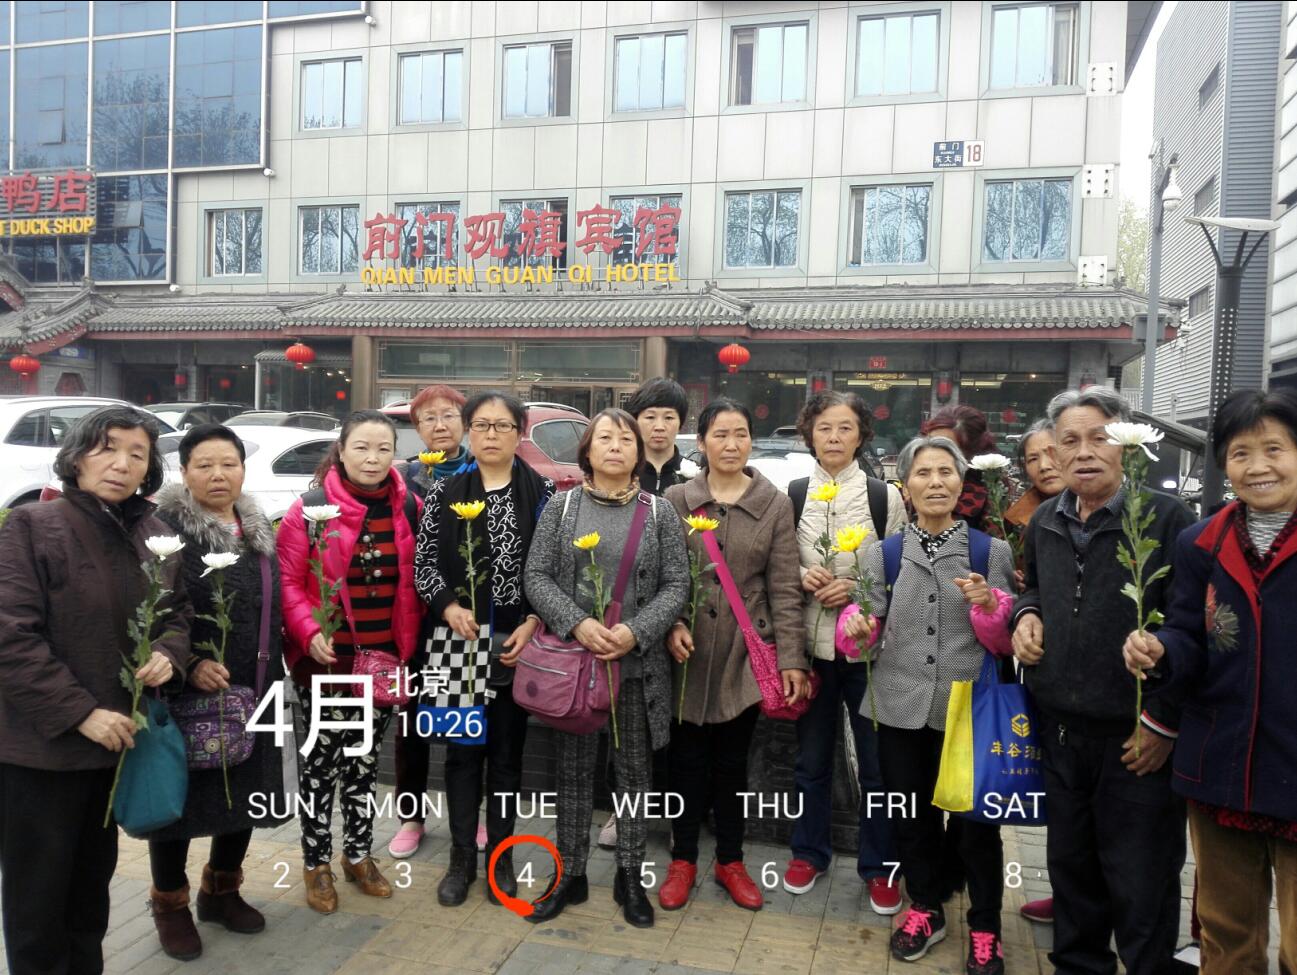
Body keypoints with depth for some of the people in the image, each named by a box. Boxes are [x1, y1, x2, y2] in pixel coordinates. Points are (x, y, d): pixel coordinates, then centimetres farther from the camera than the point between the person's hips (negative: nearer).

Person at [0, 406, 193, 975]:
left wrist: (169, 654, -10)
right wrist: (81, 712, -21)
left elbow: (179, 610, 12)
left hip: (119, 736, 6)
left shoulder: (154, 535, 5)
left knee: (95, 877, 21)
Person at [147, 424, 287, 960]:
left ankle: (221, 891, 36)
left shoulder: (259, 529, 10)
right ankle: (170, 906, 28)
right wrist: (190, 664, -24)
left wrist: (274, 673, 15)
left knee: (246, 792, 15)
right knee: (181, 794, 6)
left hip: (252, 691, 6)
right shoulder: (165, 526, -11)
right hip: (186, 691, -6)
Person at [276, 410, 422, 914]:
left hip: (385, 658, 4)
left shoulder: (410, 509, 2)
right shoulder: (310, 509, -8)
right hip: (326, 659, -3)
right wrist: (310, 633, -21)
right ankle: (316, 862, 25)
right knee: (322, 756, 6)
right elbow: (288, 581, -8)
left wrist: (408, 643, 0)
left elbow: (417, 581, 7)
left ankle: (358, 854, 33)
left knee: (366, 756, 16)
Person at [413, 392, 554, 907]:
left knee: (507, 753, 10)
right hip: (459, 642, 1)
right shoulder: (444, 492, 2)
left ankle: (500, 858, 25)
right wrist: (449, 608, -14)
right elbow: (423, 564, 2)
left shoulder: (543, 492, -1)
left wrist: (532, 625, -12)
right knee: (462, 750, 9)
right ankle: (461, 859, 23)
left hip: (518, 645, 0)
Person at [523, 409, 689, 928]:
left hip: (639, 662, 0)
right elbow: (536, 576, -3)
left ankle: (629, 878, 26)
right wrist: (578, 624, -18)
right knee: (574, 768, 10)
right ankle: (570, 875, 27)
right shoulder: (561, 506, 2)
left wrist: (636, 631, -16)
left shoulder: (659, 512, 2)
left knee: (634, 769, 10)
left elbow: (676, 584, -2)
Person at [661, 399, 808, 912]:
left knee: (733, 759, 13)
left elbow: (784, 588, -3)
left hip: (746, 653, 0)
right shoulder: (676, 499, 0)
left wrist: (792, 659, -7)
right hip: (688, 652, 0)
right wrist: (671, 625, -12)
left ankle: (730, 860, 32)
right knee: (687, 758, 10)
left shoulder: (776, 505, 0)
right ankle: (683, 859, 29)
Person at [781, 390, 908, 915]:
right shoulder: (792, 494, 3)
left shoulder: (886, 496, -2)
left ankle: (879, 865, 26)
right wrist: (803, 576, -10)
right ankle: (808, 851, 34)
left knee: (876, 760, 7)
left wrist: (859, 588, -14)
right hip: (812, 642, 2)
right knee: (811, 756, 15)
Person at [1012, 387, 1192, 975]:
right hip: (1060, 730, 6)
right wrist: (1027, 613, 3)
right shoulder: (1044, 523, 8)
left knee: (1139, 883, 8)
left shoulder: (1165, 518, -11)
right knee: (1069, 863, 19)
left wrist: (1164, 724, -13)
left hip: (1138, 739, -5)